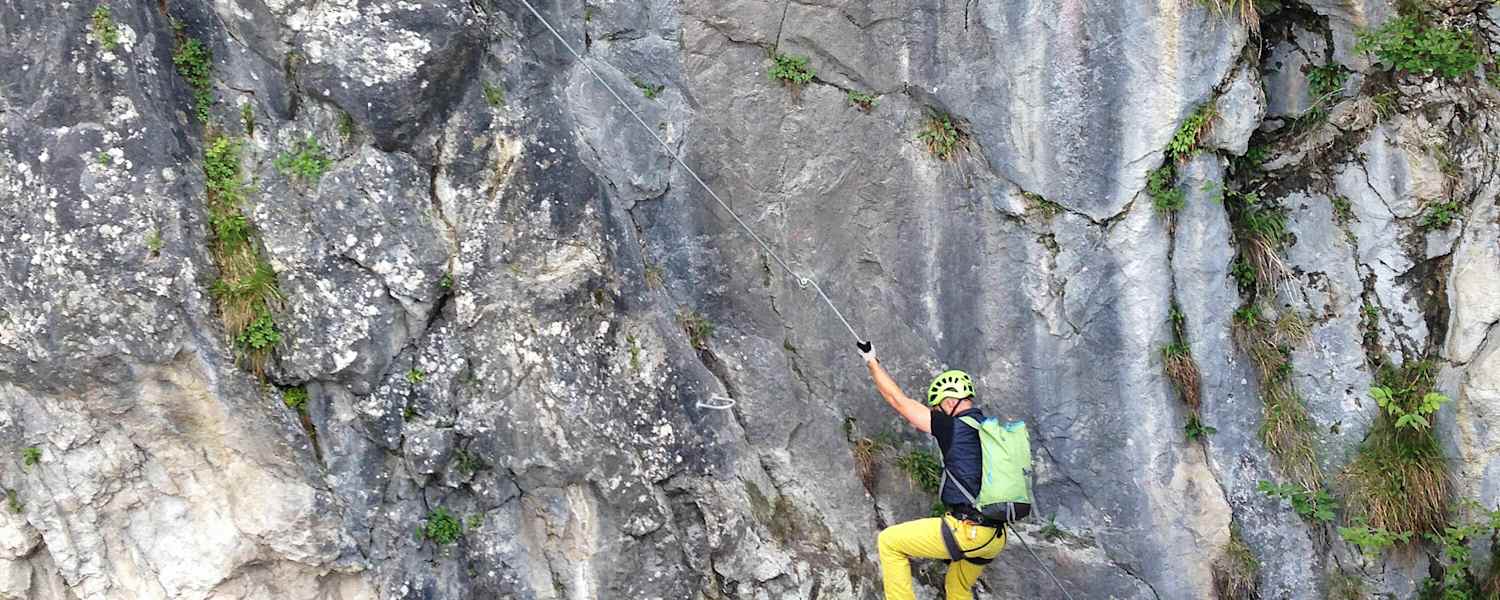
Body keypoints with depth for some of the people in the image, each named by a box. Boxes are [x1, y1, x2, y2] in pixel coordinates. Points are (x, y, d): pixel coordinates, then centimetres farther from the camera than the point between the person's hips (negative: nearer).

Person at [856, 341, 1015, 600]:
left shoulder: (954, 427, -7)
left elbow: (898, 400, 0)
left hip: (967, 530, -8)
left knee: (889, 542, 4)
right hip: (996, 538, 8)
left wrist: (871, 360, 11)